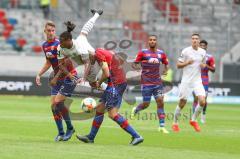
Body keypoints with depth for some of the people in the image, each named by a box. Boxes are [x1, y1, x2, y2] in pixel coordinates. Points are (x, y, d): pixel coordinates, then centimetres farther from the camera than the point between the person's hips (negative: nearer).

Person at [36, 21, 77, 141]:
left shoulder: (59, 44, -17)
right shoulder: (45, 45, 8)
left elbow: (65, 63, -20)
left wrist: (56, 78, -21)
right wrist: (39, 75, 14)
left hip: (69, 76, -8)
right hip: (57, 78, 8)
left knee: (58, 102, -16)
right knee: (53, 105, -1)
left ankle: (70, 128, -1)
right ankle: (60, 133, 8)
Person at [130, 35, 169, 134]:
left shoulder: (161, 53, 6)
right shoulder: (143, 53, -3)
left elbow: (166, 63, 22)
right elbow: (135, 64, 2)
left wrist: (165, 70, 4)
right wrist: (136, 68, -18)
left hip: (157, 82, 3)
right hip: (146, 82, -3)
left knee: (160, 102, -8)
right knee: (146, 104, 0)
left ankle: (162, 126, -6)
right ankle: (135, 110, 36)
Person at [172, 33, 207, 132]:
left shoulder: (203, 52, 6)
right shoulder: (186, 51, -6)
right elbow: (178, 65, -2)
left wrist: (203, 65, -2)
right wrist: (187, 63, -20)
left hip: (197, 80, 3)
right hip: (186, 80, -3)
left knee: (202, 102, -13)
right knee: (182, 103, 1)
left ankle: (193, 120, 9)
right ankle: (175, 123, 20)